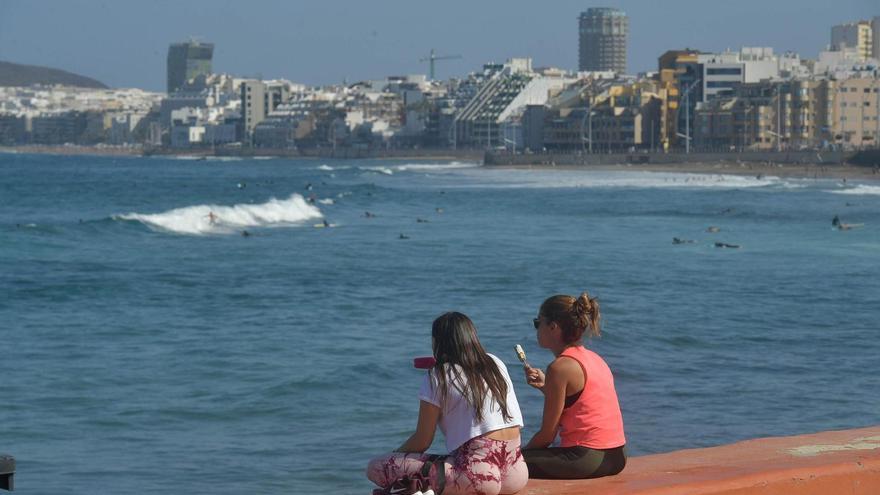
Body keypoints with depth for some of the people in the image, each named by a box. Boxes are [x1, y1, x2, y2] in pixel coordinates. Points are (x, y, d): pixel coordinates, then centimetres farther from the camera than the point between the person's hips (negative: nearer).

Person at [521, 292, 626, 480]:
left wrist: (520, 453, 5)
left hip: (587, 460, -9)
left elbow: (547, 435, -9)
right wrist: (545, 386, 14)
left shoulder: (560, 367, -12)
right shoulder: (593, 358, 13)